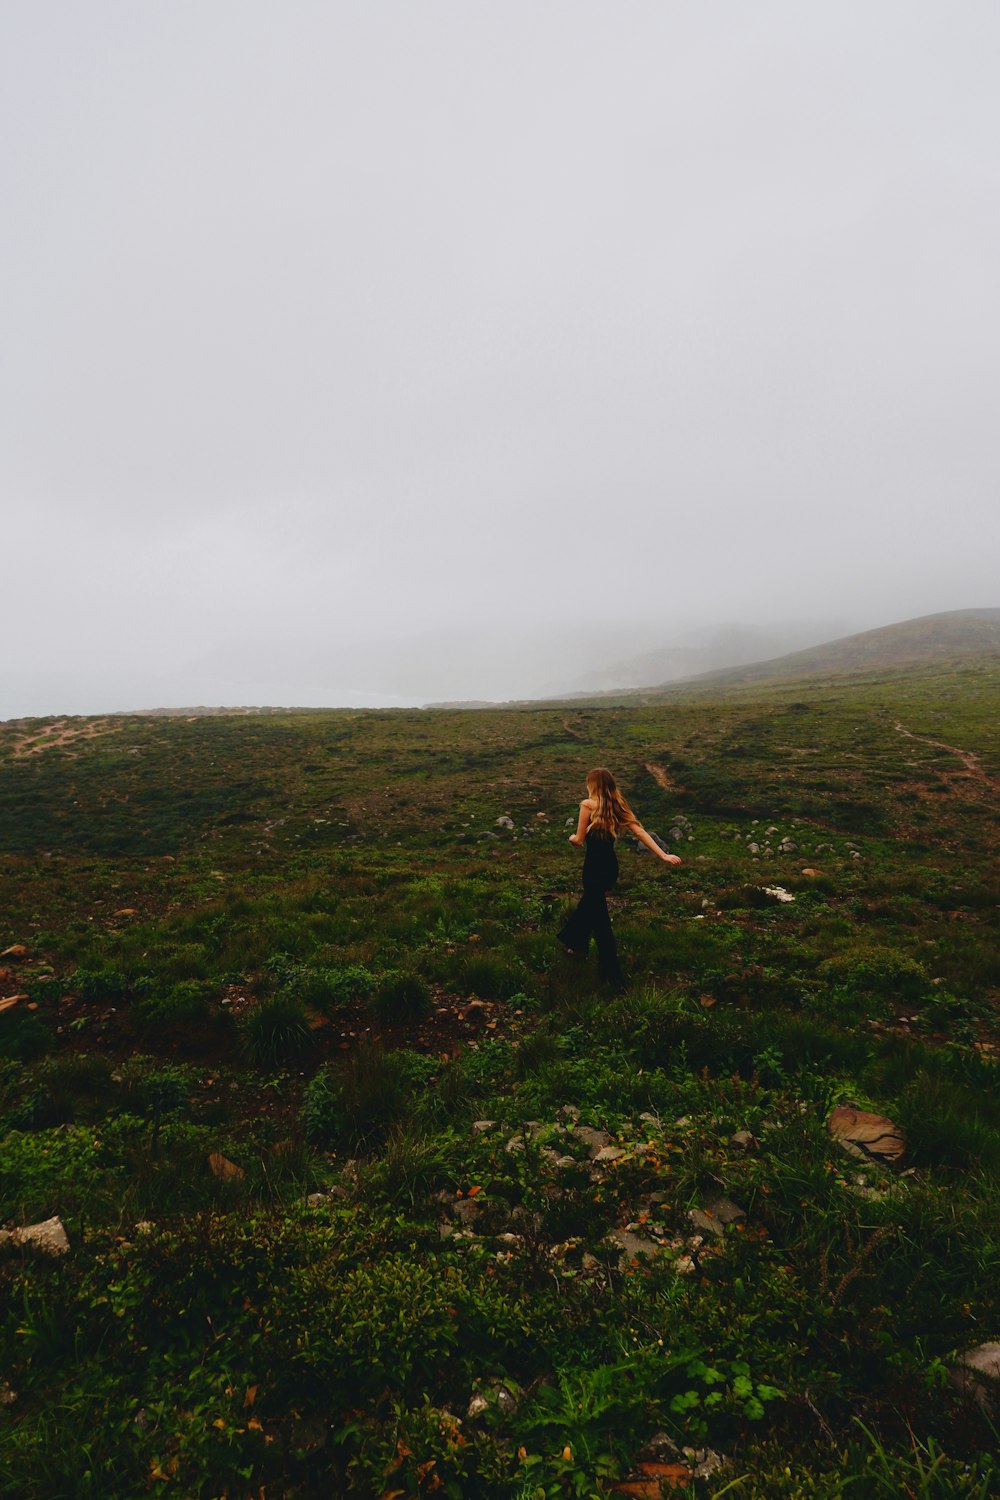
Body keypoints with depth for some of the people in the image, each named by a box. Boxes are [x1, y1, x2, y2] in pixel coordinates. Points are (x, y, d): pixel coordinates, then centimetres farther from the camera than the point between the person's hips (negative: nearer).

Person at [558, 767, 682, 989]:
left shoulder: (588, 805, -15)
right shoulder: (619, 806, 1)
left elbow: (580, 840, -11)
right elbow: (640, 832, -6)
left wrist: (572, 838, 12)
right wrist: (663, 855, -8)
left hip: (594, 867, -7)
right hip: (611, 866, 7)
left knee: (599, 918, 3)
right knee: (589, 903, 28)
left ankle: (613, 974, 8)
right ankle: (576, 942, 49)